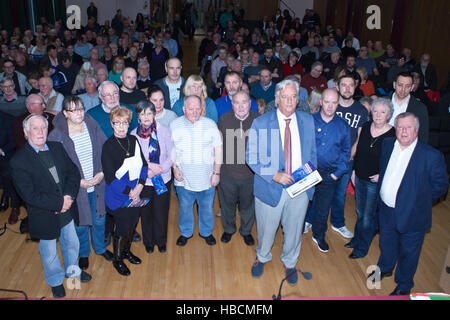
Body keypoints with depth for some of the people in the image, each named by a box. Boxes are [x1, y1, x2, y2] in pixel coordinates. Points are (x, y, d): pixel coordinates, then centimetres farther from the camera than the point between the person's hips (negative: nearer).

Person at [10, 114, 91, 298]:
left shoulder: (57, 148, -3)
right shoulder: (18, 161, -19)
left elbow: (73, 172, -2)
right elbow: (29, 195, -22)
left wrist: (69, 196, -17)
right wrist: (59, 203, -23)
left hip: (67, 212, 5)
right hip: (44, 217, -4)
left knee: (72, 243, 24)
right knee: (49, 253, 17)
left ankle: (72, 270, 53)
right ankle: (56, 281, 45)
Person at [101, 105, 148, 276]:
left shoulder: (133, 140, -1)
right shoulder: (108, 146, -17)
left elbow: (144, 164, 2)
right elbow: (110, 178, -18)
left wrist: (139, 187, -12)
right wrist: (130, 192, -17)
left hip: (135, 193, 5)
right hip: (119, 196, -5)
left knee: (133, 223, 19)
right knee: (122, 228, 5)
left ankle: (126, 251, 43)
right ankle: (117, 259, 28)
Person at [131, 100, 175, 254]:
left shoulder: (164, 130, -6)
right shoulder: (133, 134, -5)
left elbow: (172, 155, -5)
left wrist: (160, 168, -18)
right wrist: (147, 169, -17)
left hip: (163, 179, 0)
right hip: (143, 182, 1)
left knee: (161, 214, 10)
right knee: (146, 214, 15)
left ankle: (161, 241, 36)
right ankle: (148, 242, 40)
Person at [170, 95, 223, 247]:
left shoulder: (210, 124, -3)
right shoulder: (174, 125, -3)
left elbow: (218, 149, -1)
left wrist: (216, 173, -4)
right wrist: (174, 168, -6)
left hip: (206, 178, 0)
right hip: (184, 178, 0)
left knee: (207, 208, 15)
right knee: (185, 207, 16)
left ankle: (206, 232, 39)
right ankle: (185, 232, 39)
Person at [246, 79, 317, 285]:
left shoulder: (308, 121, 1)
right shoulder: (260, 123, -9)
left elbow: (312, 152, 13)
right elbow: (251, 157, -10)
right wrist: (275, 175, -20)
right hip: (270, 188, -2)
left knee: (294, 230, 18)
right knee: (266, 230, 16)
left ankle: (290, 263, 47)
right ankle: (262, 257, 48)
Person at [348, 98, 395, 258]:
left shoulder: (393, 135, -17)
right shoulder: (366, 127, -2)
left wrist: (382, 176, -18)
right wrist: (354, 170, 11)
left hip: (376, 183, -5)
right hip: (360, 178, 5)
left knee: (369, 217, 8)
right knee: (360, 213, 21)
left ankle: (362, 248, 26)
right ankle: (356, 239, 42)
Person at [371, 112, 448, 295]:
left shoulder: (431, 156, -18)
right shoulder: (387, 145, -3)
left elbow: (441, 185, -8)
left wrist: (419, 200, -6)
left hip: (411, 216, -4)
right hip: (386, 211, 4)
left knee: (408, 253, 15)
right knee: (386, 244, 26)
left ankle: (404, 285, 39)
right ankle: (385, 269, 54)